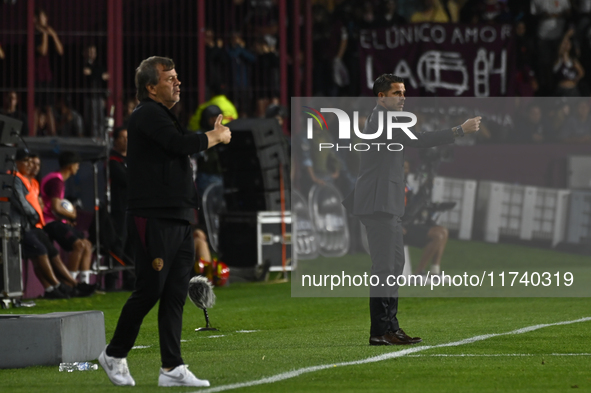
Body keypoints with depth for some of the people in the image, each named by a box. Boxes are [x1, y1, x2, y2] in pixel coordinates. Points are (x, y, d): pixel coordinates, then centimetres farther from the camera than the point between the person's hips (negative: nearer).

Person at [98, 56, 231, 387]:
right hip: (154, 220, -10)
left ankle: (172, 369, 6)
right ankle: (115, 355, 12)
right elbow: (181, 144, -22)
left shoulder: (164, 116, 21)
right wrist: (216, 137, -8)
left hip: (180, 220, 10)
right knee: (150, 290, -5)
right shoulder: (148, 115, -11)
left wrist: (213, 134, 9)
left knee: (176, 295, 5)